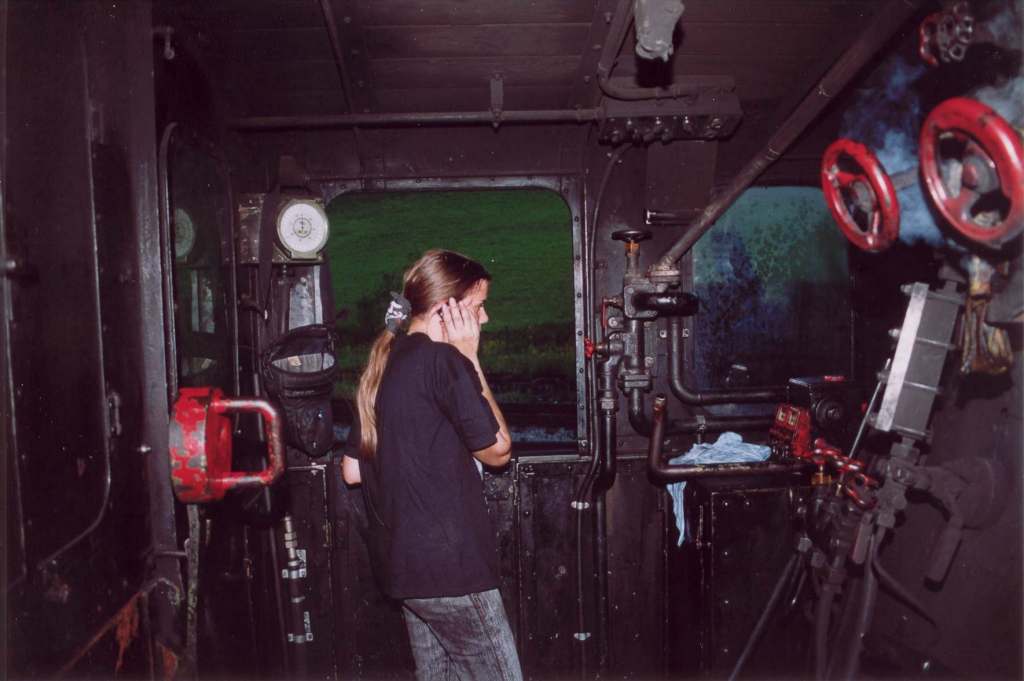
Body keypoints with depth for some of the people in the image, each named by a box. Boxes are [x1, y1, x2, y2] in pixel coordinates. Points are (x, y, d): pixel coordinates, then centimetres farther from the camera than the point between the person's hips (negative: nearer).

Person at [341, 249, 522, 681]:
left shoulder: (382, 364, 9)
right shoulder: (443, 359, -16)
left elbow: (351, 471, 13)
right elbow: (498, 450, -6)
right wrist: (470, 359, -5)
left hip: (402, 563, 9)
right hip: (448, 564, -9)